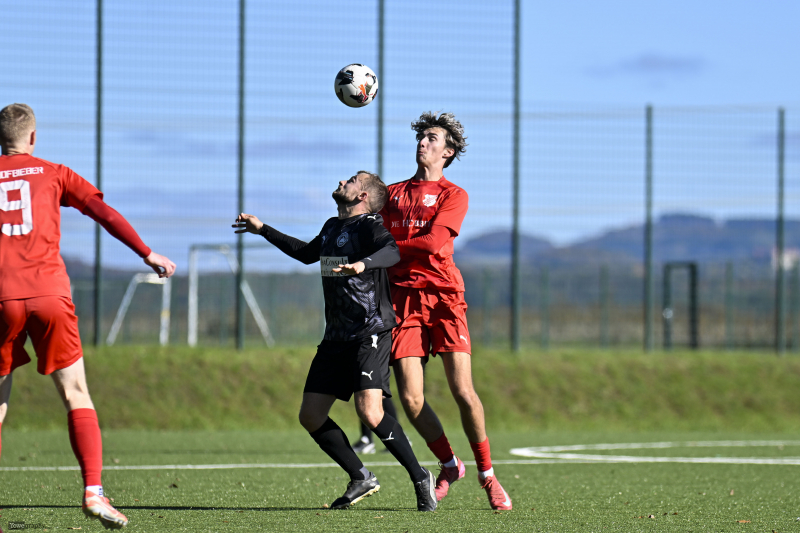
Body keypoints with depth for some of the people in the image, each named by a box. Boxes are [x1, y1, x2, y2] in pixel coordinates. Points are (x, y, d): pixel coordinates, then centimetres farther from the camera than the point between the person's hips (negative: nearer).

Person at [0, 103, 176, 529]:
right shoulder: (53, 174, 13)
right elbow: (105, 213, 6)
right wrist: (147, 254, 8)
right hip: (50, 294, -1)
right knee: (76, 395, 3)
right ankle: (93, 491, -11)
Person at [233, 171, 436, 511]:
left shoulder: (369, 225, -8)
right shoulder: (332, 228, 17)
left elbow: (392, 251, -30)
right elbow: (307, 253, 38)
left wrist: (363, 264, -49)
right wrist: (262, 230, 44)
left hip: (371, 333, -8)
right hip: (336, 337, 8)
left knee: (369, 412, -23)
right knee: (310, 416, 2)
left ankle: (420, 478, -7)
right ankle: (361, 479, 16)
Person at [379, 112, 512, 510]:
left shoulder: (453, 195, 6)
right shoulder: (393, 193, 20)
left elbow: (433, 242, -8)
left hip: (444, 296, -3)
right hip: (403, 297, 3)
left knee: (463, 391, -11)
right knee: (410, 399, -7)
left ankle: (487, 474, 5)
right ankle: (449, 465, 15)